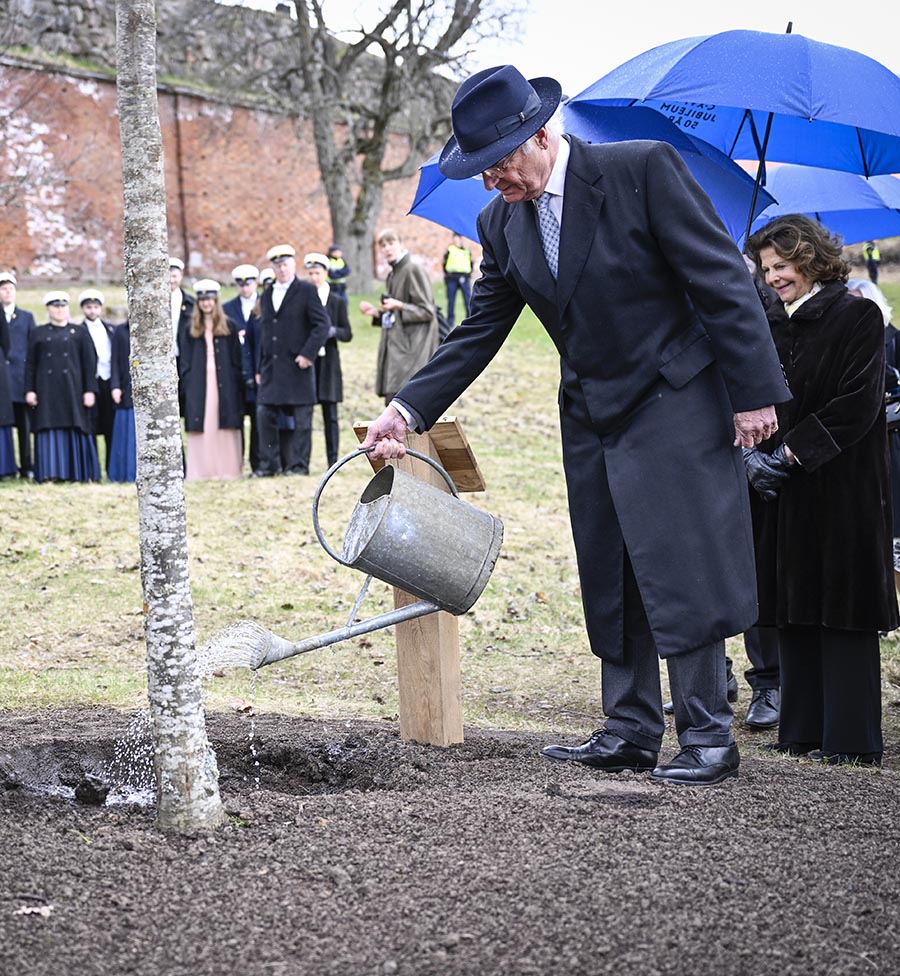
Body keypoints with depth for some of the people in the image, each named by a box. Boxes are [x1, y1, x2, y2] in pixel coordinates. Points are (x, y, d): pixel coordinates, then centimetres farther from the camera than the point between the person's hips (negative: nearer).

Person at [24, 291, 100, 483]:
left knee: (74, 429, 0)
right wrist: (29, 390, -1)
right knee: (49, 430, -3)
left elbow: (89, 362, 4)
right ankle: (50, 473, -4)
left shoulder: (80, 332, 8)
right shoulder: (38, 333, 10)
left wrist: (90, 390, -4)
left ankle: (77, 472, 5)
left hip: (72, 388, 0)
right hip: (47, 391, 0)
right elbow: (30, 364, 8)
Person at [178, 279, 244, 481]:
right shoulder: (192, 329, 10)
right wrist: (186, 381, -2)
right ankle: (201, 470, -3)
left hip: (223, 383, -1)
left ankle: (226, 469, 0)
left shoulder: (228, 326, 7)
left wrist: (237, 383, -3)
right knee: (201, 427, -3)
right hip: (199, 383, 1)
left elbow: (236, 358, 5)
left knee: (225, 426, -2)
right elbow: (185, 360, 9)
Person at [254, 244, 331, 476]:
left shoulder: (306, 291, -1)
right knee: (264, 414, -1)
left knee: (300, 418, -2)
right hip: (271, 368, 5)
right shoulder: (267, 295, 17)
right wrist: (259, 368, 15)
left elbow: (322, 324, -6)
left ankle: (299, 464, 3)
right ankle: (269, 463, 6)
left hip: (297, 366, -5)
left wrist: (308, 354, -14)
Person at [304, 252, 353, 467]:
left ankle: (333, 461, 2)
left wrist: (333, 331, -13)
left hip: (328, 362, 0)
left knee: (330, 415, 0)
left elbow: (347, 334, 6)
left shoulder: (337, 301, 7)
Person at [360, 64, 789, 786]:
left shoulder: (644, 170, -15)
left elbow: (724, 280, -14)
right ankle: (631, 731, 16)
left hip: (676, 407, -6)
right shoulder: (502, 224, 3)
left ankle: (709, 736, -1)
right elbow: (477, 334, 8)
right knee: (611, 582, 8)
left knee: (682, 568, -8)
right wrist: (409, 409, -4)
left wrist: (754, 390, -16)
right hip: (592, 419, 7)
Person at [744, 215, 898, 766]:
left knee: (844, 615, -6)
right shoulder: (772, 325, 14)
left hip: (842, 490, -7)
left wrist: (791, 452, -15)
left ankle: (852, 740, -3)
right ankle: (804, 732, 14)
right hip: (785, 493, 7)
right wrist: (755, 455, -5)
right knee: (794, 613, 8)